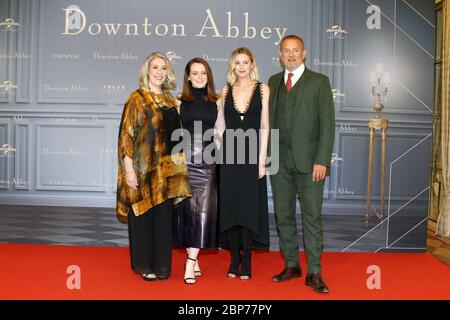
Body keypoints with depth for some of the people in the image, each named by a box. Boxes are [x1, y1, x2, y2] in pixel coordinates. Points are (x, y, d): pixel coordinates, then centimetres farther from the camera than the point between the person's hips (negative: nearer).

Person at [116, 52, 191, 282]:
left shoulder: (170, 100, 12)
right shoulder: (136, 99, -4)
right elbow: (126, 135, -8)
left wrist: (178, 164, 12)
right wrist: (129, 170, -14)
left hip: (166, 168, 5)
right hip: (143, 167, -5)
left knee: (163, 216, 9)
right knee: (143, 216, 5)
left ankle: (161, 264, 22)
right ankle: (144, 265, 19)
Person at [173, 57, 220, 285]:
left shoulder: (216, 103, 8)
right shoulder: (180, 102, 7)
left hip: (208, 160, 0)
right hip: (185, 159, 0)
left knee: (203, 209, -6)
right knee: (187, 208, 4)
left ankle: (190, 263, -2)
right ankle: (194, 259, 18)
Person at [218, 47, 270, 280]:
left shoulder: (262, 89, 2)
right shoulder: (226, 90, 10)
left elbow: (264, 126, -1)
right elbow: (221, 125, 10)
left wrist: (262, 159, -7)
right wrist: (220, 154, 1)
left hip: (251, 153, -2)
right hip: (230, 153, 2)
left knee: (250, 205, 1)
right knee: (230, 204, 5)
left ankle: (247, 260, 13)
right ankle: (234, 258, 17)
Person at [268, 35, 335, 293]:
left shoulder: (319, 81, 2)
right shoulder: (273, 82, 14)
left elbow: (327, 123, -4)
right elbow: (268, 120, 11)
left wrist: (322, 160, -12)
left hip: (308, 160, -4)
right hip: (279, 159, 4)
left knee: (312, 216, 0)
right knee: (283, 215, 9)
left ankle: (314, 272, 9)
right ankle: (291, 265, 23)